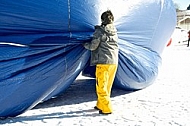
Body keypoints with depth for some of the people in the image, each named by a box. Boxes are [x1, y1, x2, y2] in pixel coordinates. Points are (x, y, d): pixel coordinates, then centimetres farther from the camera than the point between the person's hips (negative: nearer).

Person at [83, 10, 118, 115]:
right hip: (114, 62, 7)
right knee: (107, 85, 15)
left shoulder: (100, 31, -8)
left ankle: (106, 109, 0)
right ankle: (100, 105, 27)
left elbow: (93, 46, -9)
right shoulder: (114, 32, 11)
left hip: (103, 62, -7)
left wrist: (85, 44, 13)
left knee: (101, 86, 0)